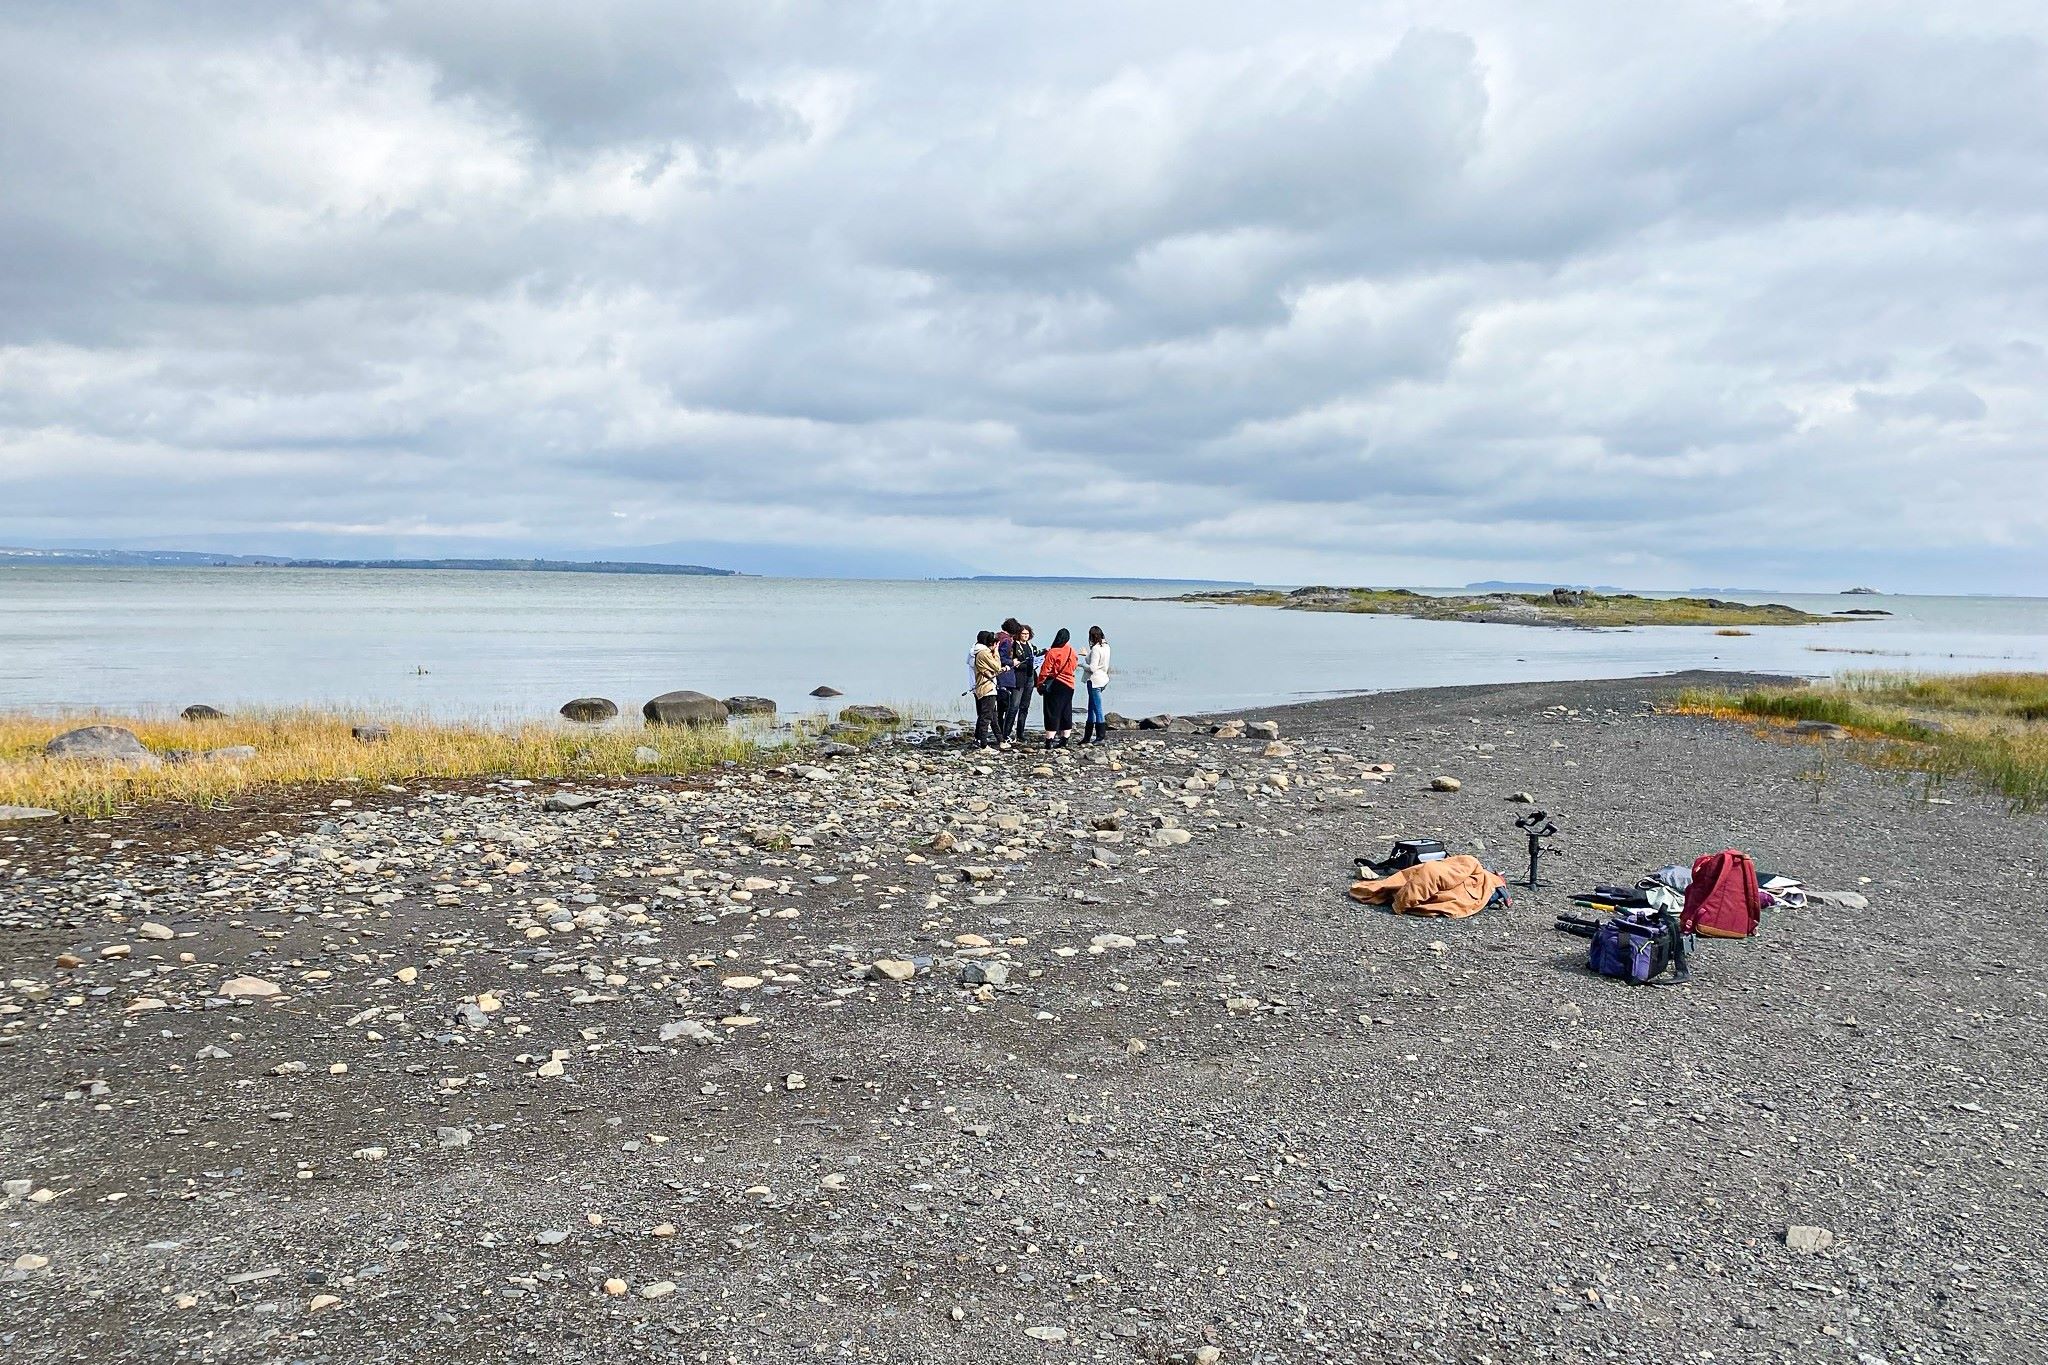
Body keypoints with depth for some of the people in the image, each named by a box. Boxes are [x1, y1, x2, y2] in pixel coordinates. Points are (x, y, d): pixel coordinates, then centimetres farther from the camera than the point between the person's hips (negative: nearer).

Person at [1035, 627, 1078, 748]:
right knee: (1066, 713, 12)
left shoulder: (1053, 652, -13)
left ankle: (1049, 741, -8)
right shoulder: (1071, 652, 3)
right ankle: (1064, 741, 16)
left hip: (1054, 685, -5)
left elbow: (1045, 670, -12)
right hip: (1069, 685, 5)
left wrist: (1040, 685, -4)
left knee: (1052, 712, -4)